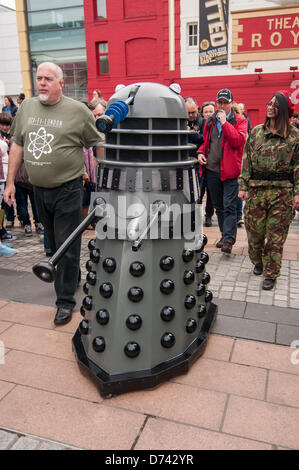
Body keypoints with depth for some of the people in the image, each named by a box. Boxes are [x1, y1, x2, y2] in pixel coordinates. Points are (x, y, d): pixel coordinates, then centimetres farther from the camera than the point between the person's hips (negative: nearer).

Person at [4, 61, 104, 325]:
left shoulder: (78, 111, -7)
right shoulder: (26, 108, 8)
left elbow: (98, 145, -2)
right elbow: (17, 146, 13)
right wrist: (10, 182, 11)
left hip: (67, 190, -5)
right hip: (39, 190, 5)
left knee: (67, 247, 1)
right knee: (54, 243, 18)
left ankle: (66, 299, 13)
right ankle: (72, 277, 41)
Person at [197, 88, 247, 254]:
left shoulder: (239, 121, 0)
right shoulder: (210, 121, 14)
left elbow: (238, 141, -17)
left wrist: (224, 122, -15)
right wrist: (200, 152, 4)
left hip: (230, 171, -5)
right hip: (212, 170, 6)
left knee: (229, 206, -8)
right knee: (218, 206, 13)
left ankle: (228, 239, -6)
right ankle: (225, 234, 26)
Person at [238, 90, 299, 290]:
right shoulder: (256, 132, 9)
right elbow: (247, 160, 9)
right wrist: (243, 186, 3)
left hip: (282, 191, -2)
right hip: (256, 189, 3)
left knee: (276, 235, 2)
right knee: (254, 230, 8)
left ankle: (271, 275, 15)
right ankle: (258, 262, 34)